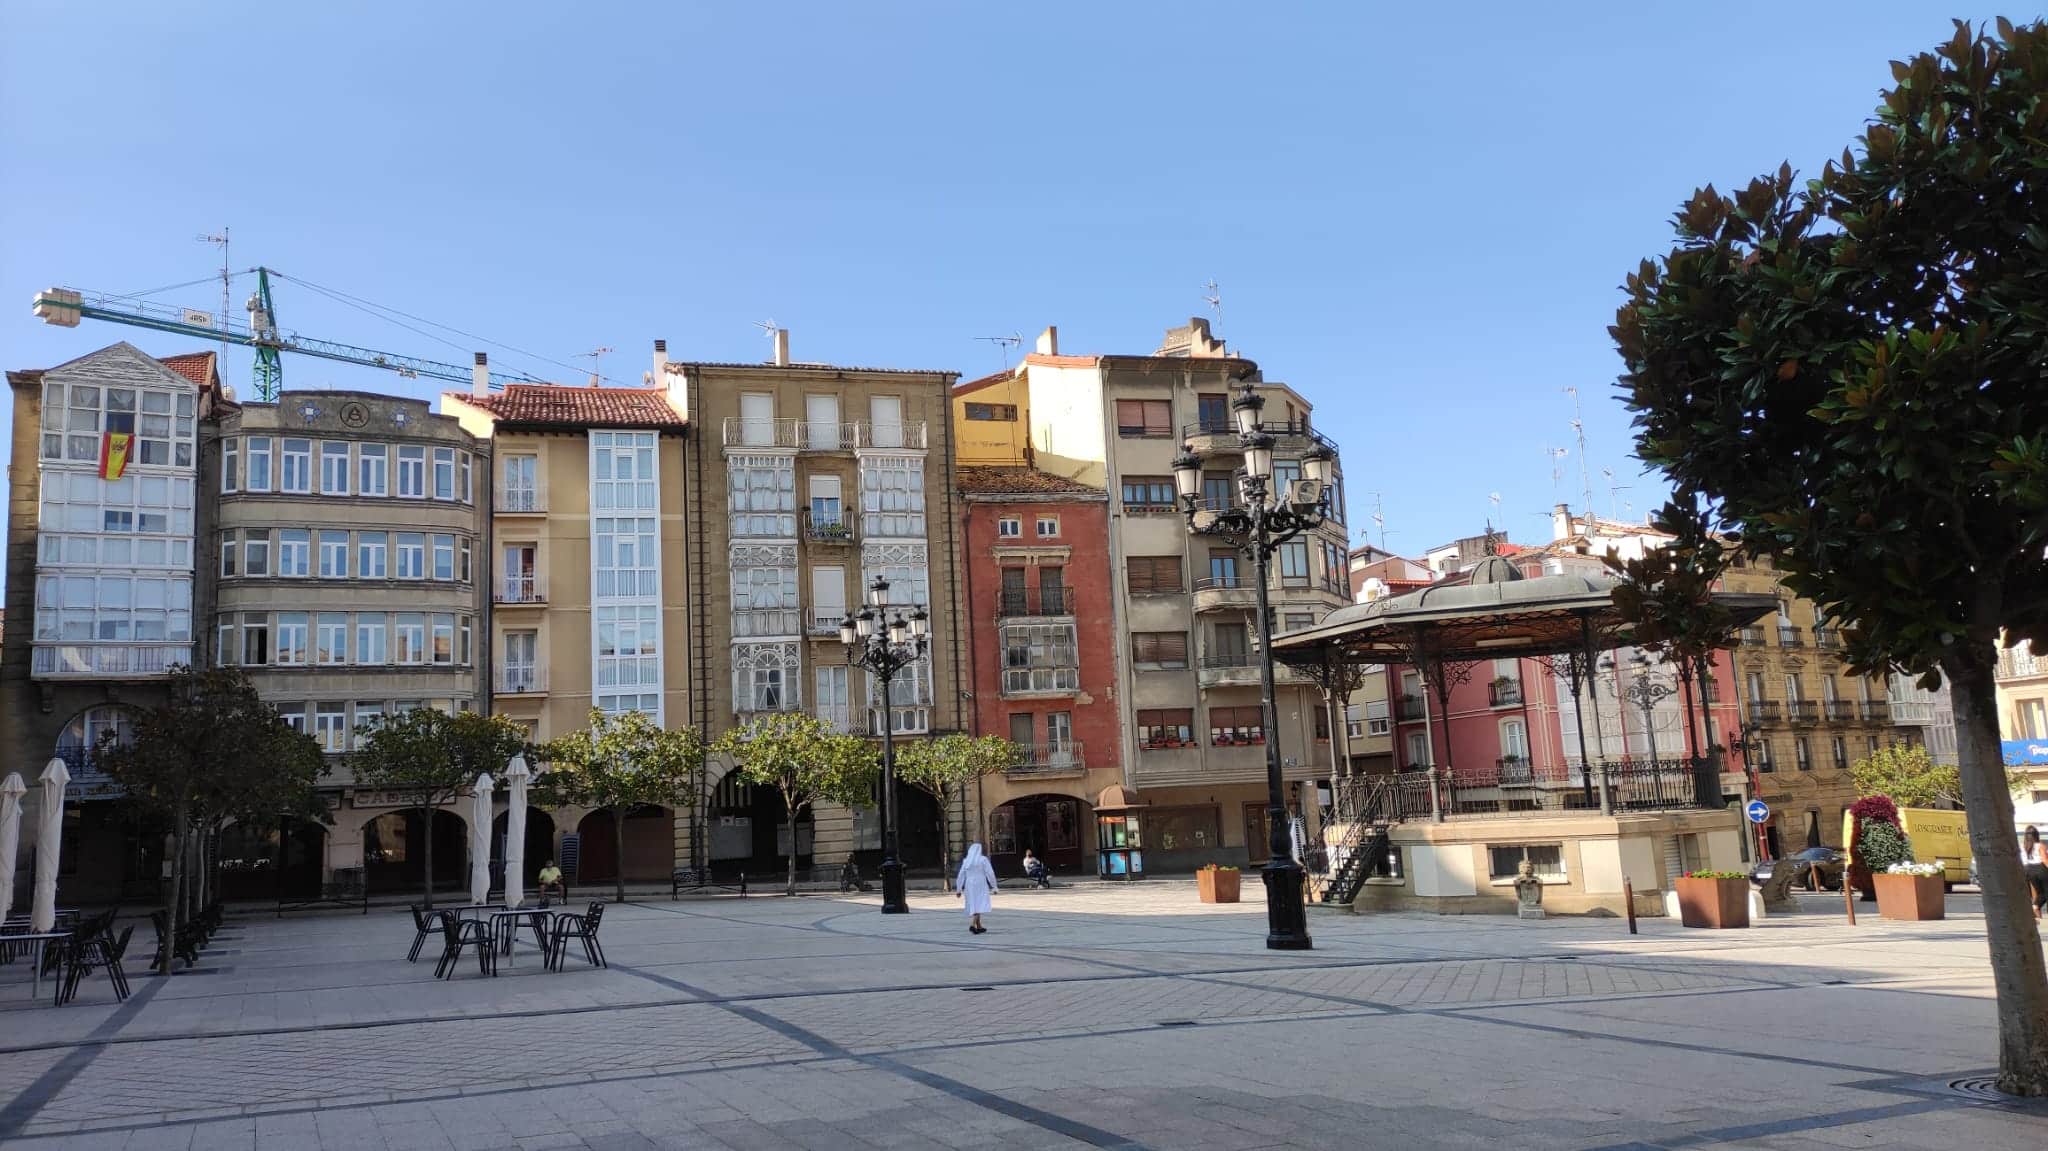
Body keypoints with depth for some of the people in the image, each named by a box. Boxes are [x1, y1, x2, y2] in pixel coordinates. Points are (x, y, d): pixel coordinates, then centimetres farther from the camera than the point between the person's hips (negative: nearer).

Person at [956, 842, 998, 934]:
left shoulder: (966, 861, 7)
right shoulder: (983, 859, -4)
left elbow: (961, 876, 6)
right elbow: (990, 873, -9)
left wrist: (959, 890, 9)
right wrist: (994, 886, -4)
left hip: (969, 886, 5)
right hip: (981, 886, -5)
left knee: (974, 906, 17)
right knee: (979, 906, -10)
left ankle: (979, 927, 23)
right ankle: (972, 925, -29)